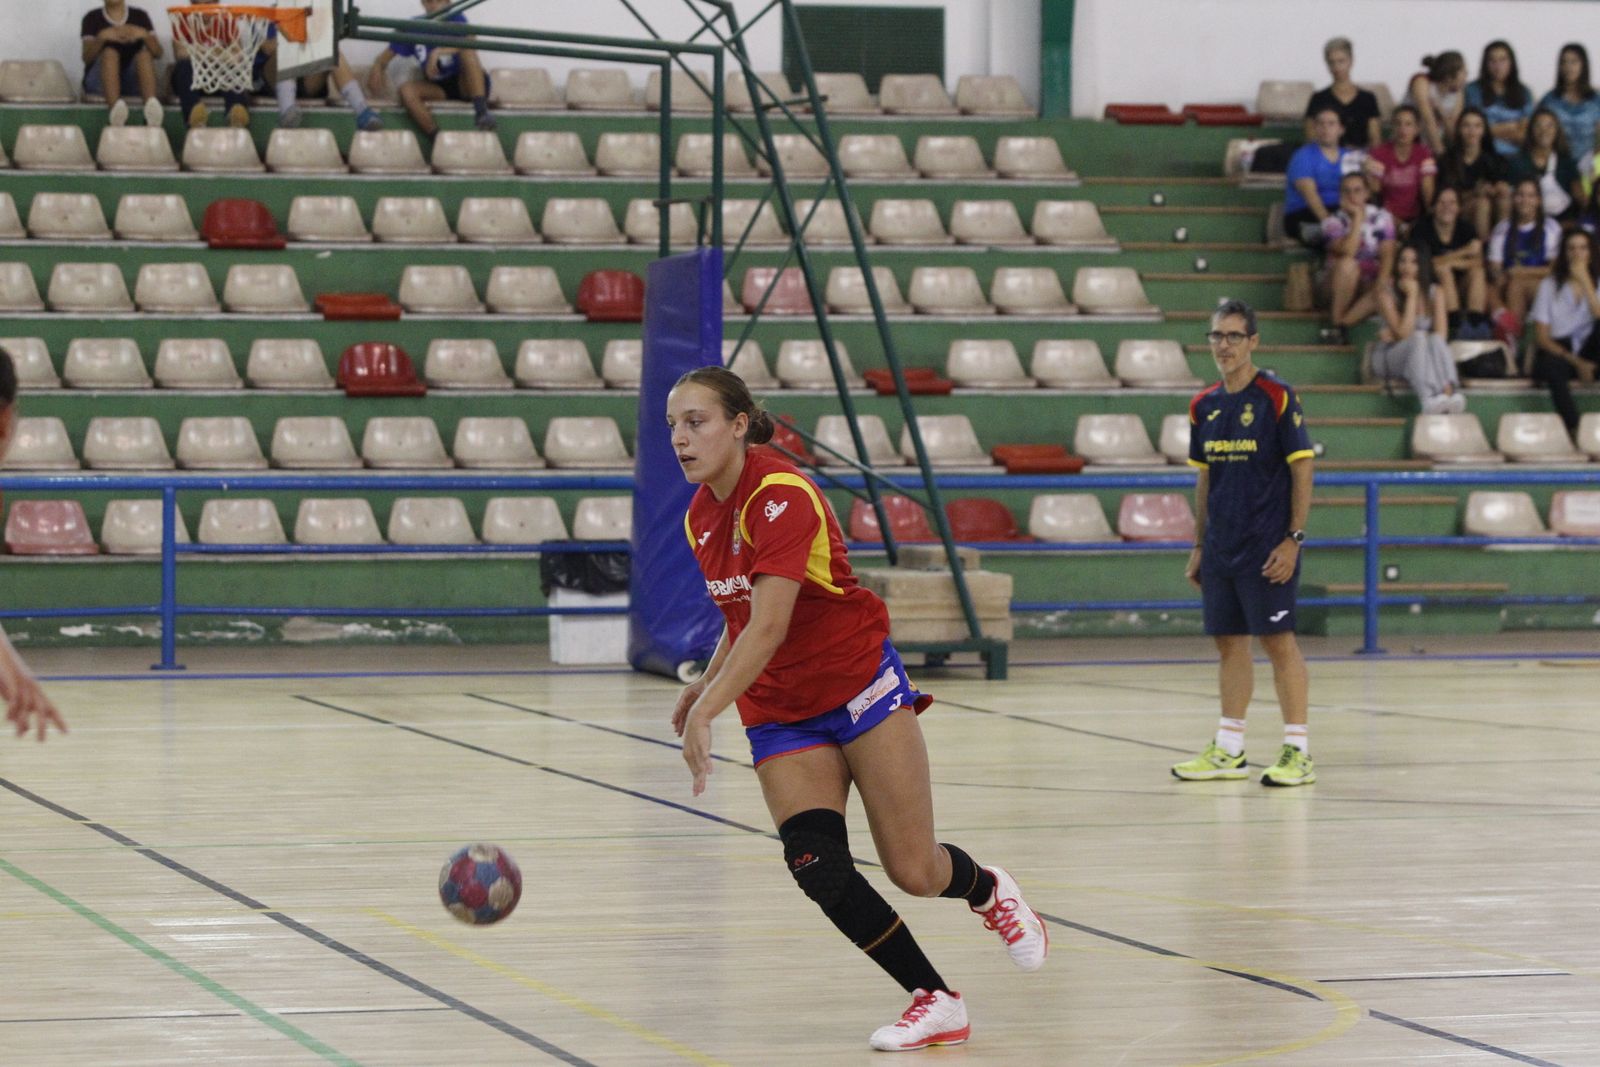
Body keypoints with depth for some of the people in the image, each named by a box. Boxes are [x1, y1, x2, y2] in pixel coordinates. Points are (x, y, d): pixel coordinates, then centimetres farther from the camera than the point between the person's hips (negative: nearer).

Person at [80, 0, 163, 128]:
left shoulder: (140, 16, 11)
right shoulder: (93, 18, 7)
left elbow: (158, 53, -2)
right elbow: (87, 57, -7)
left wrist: (144, 35, -22)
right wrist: (101, 37, -26)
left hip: (133, 80, 1)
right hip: (100, 81, -1)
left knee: (144, 54, -25)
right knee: (109, 51, -28)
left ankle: (151, 104, -53)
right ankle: (115, 107, -57)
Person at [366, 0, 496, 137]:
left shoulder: (455, 19, -7)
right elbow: (384, 57, 3)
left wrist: (438, 52, -41)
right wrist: (376, 69, -21)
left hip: (465, 85, -3)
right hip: (437, 88, 3)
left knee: (468, 52, -31)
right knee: (407, 90, -25)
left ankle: (481, 111, -41)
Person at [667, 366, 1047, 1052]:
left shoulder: (781, 496, -22)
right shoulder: (701, 515, 3)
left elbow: (768, 627, -33)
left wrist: (706, 713, -41)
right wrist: (706, 687, 9)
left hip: (859, 683, -6)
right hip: (778, 711, 6)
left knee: (914, 872, -5)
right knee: (820, 873, -12)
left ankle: (988, 891, 32)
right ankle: (936, 1001, 1)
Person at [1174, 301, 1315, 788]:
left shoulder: (1276, 397, -8)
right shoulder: (1205, 406, 10)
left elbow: (1302, 470, -9)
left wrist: (1293, 539, -15)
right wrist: (1198, 546, 15)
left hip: (1266, 547, -6)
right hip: (1221, 547, 6)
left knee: (1278, 640, -5)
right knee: (1229, 641, 10)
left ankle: (1298, 752, -1)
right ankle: (1228, 751, 16)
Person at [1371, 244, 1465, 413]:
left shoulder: (1436, 293, 1)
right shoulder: (1387, 292, -10)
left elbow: (1440, 334, -11)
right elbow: (1403, 332, -19)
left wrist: (1394, 335, -18)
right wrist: (1412, 295, -19)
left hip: (1423, 356, 3)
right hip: (1389, 357, -3)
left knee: (1436, 341, -30)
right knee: (1418, 338, -34)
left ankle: (1449, 391, -58)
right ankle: (1429, 399, -60)